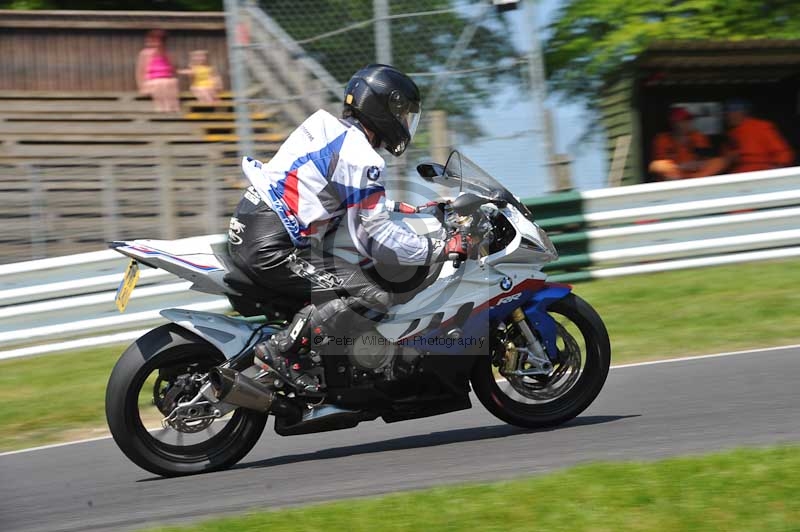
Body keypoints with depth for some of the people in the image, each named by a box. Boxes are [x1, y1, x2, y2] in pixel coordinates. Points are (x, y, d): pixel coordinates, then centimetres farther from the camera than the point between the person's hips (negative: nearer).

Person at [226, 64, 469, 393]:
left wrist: (399, 208, 31)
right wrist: (440, 248, -6)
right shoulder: (361, 159, -12)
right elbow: (374, 235, -13)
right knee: (374, 300, -14)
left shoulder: (329, 129, 16)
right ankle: (282, 352, -18)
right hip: (273, 248, -10)